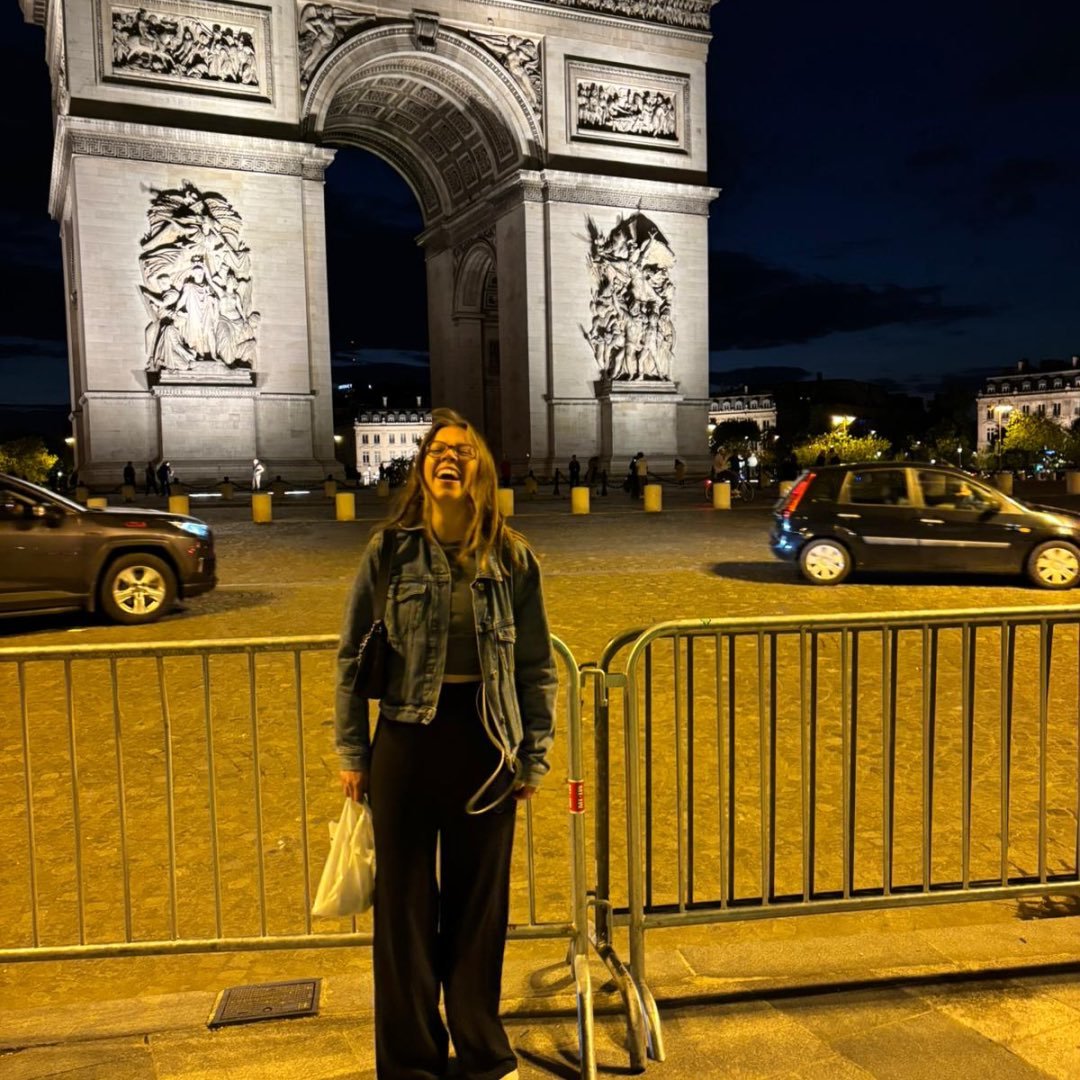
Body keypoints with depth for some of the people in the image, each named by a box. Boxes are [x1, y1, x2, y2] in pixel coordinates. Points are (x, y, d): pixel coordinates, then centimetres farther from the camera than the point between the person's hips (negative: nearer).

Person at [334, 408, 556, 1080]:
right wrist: (353, 753, 1)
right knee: (405, 903, 11)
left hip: (486, 739, 1)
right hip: (408, 736, 0)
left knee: (480, 903, 14)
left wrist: (534, 757, 2)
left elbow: (537, 667, 3)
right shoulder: (390, 550, -5)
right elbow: (353, 656, 1)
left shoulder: (513, 558, -2)